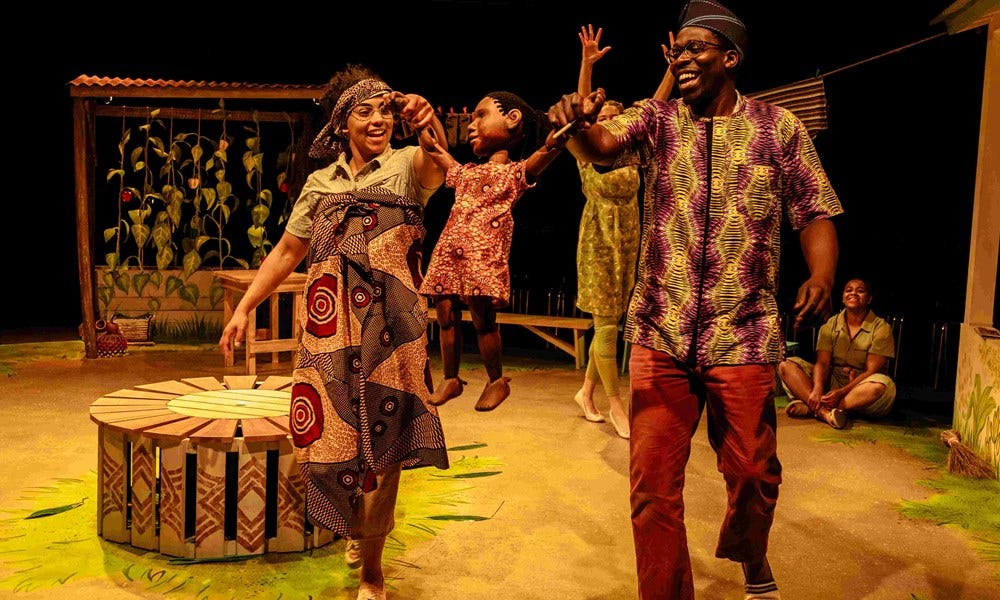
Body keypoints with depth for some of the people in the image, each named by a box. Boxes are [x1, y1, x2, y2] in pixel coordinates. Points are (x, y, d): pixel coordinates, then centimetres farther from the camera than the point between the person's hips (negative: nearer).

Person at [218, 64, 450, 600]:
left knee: (382, 440, 2)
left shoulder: (406, 165, 2)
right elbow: (287, 251, 16)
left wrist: (429, 126, -46)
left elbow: (436, 165, -23)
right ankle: (358, 526, 37)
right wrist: (244, 306, 9)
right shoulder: (321, 182, 13)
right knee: (328, 434, 6)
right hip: (329, 329, 3)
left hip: (389, 328, -3)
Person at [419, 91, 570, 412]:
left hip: (484, 251, -6)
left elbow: (540, 157, -19)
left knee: (483, 317, -5)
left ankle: (497, 381, 12)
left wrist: (553, 142, -42)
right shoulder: (465, 172, 22)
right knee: (446, 315, 6)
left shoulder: (516, 171, 2)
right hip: (449, 250, 6)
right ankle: (451, 379, 20)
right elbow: (437, 151, 36)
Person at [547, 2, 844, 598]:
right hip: (661, 333, 1)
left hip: (743, 337, 0)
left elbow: (816, 213, 5)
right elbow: (602, 146, -12)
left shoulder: (780, 127, 5)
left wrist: (822, 278, -14)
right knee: (653, 481, 1)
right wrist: (578, 124, -35)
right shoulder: (655, 119, 7)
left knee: (753, 472, 10)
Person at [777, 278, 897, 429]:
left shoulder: (881, 328, -4)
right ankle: (825, 411, -39)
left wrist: (841, 393, -27)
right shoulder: (830, 325, 6)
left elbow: (871, 371, -13)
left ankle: (811, 408, -37)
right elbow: (822, 362, -6)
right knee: (786, 365, -16)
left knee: (881, 385, -38)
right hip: (832, 381, 3)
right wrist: (817, 389, -27)